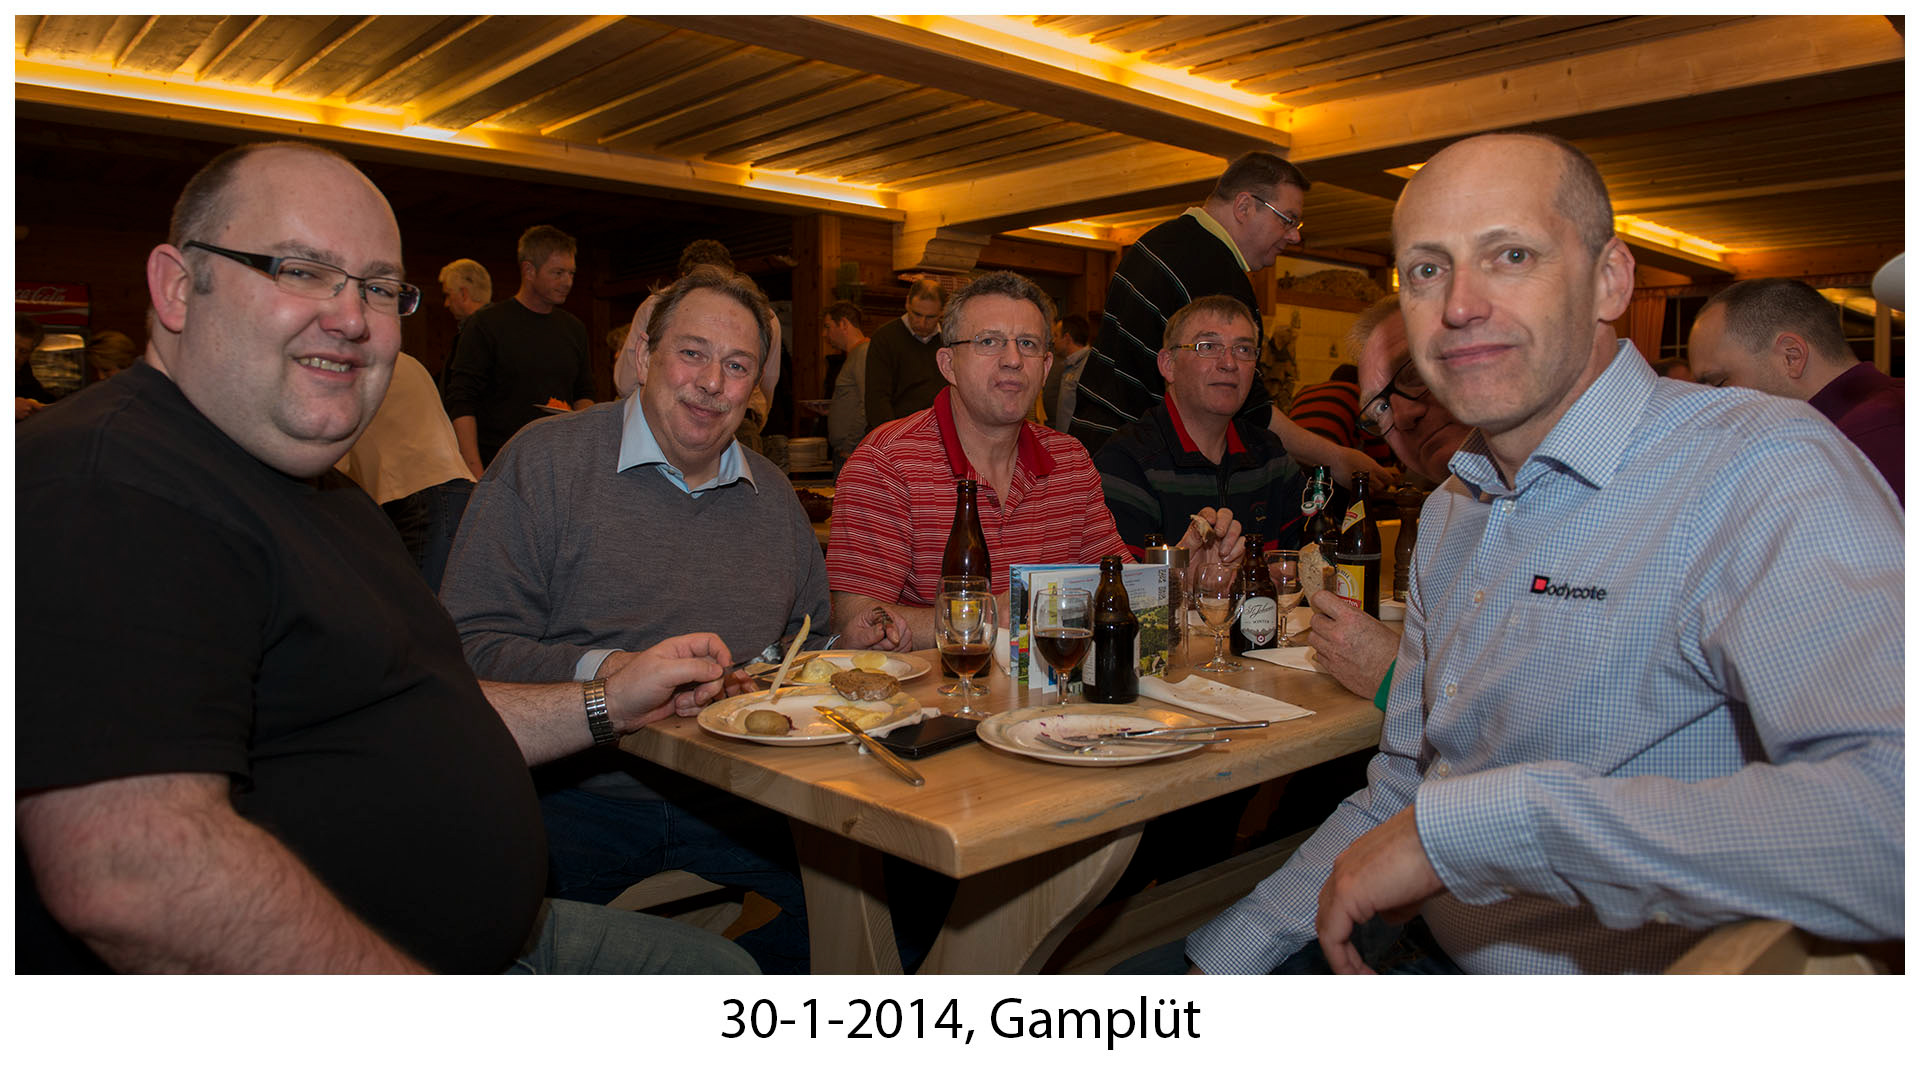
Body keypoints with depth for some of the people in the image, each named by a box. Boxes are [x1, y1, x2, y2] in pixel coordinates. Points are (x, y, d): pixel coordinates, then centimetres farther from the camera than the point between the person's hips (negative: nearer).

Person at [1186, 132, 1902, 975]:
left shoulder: (1761, 474, -18)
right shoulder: (1449, 514, 9)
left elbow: (1893, 825, -35)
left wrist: (1471, 824, -32)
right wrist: (1230, 957, 6)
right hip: (1424, 952, 7)